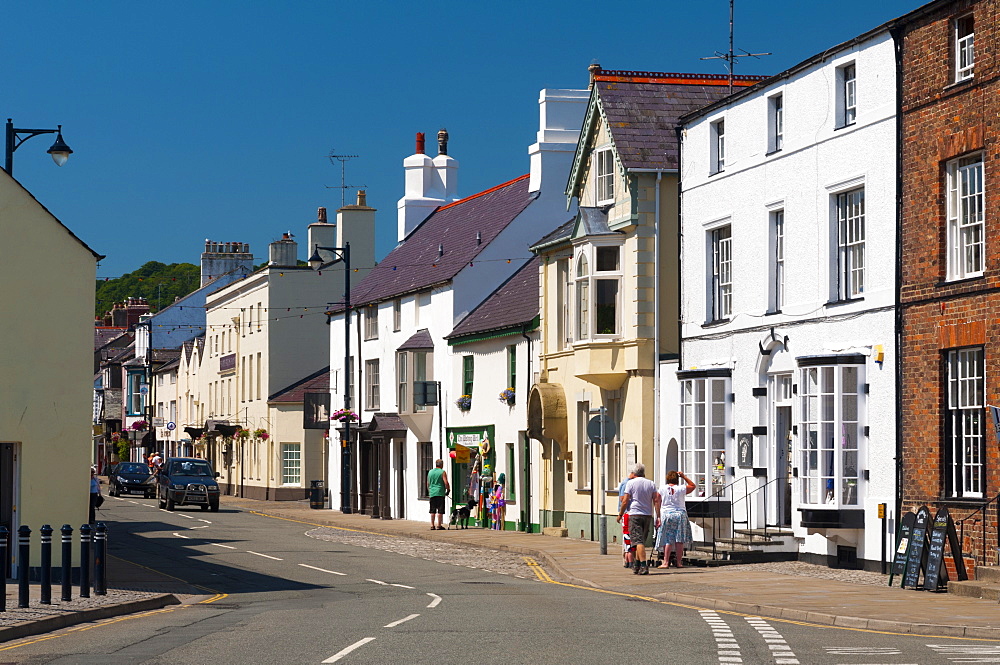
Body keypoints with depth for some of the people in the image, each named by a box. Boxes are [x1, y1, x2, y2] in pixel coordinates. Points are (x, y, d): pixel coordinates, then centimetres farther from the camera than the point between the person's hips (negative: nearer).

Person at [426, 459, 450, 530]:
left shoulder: (430, 472, 11)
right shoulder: (442, 472, -6)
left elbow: (428, 484, 17)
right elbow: (446, 483, -11)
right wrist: (448, 490, 4)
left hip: (432, 493, 5)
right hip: (440, 493, -5)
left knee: (432, 511, 9)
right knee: (440, 510, -2)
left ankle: (432, 525, 8)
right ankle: (439, 525, -4)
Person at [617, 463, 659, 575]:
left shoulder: (631, 483, 0)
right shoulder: (651, 484, 10)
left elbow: (625, 500, -4)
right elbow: (656, 500, 3)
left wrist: (620, 514, 6)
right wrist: (658, 517, 2)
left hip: (634, 515, -4)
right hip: (648, 515, 4)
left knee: (638, 541, -10)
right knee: (641, 541, 15)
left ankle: (643, 566, -22)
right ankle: (637, 566, 21)